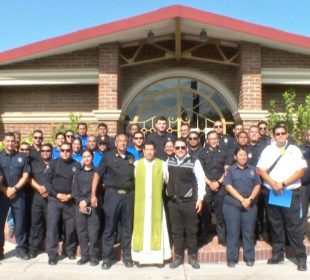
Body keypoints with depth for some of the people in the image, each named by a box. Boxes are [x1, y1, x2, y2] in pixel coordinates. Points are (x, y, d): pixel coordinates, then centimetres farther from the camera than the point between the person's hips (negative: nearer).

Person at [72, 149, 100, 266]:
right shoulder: (78, 173, 17)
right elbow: (74, 190, 8)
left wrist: (87, 201, -11)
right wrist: (80, 201, -9)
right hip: (79, 205, 3)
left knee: (93, 232, -6)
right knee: (81, 231, 2)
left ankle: (93, 256, 3)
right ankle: (84, 255, 12)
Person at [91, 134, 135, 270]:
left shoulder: (131, 158, 12)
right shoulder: (108, 156, 2)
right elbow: (97, 174, 0)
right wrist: (93, 194, -7)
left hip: (128, 195, 3)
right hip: (112, 194, -3)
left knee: (127, 227, 10)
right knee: (109, 227, 3)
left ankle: (127, 256, 21)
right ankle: (107, 257, 13)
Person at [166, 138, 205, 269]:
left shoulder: (194, 162, -7)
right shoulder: (169, 161, 5)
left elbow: (201, 180, -6)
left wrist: (200, 199, -8)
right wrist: (170, 192, 11)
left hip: (190, 201, -3)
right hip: (173, 202, 3)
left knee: (191, 230, 8)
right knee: (176, 230, 10)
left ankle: (193, 257, 22)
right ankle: (178, 256, 22)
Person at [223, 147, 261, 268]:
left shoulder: (252, 169, 12)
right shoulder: (230, 170, 4)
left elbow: (257, 186, 5)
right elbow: (228, 186, -7)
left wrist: (249, 199, -10)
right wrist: (242, 199, -14)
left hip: (250, 205, 2)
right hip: (232, 205, -2)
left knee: (249, 231, 5)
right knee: (233, 232, 0)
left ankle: (249, 257, 16)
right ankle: (232, 259, 7)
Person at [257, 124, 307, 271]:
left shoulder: (294, 150, 1)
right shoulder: (268, 150, 6)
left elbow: (301, 170, -6)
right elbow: (261, 170, 1)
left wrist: (283, 184, -14)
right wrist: (273, 183, -13)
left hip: (290, 193, -2)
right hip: (272, 193, 3)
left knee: (294, 226, -1)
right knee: (275, 225, 11)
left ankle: (301, 257, 8)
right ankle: (277, 254, 23)